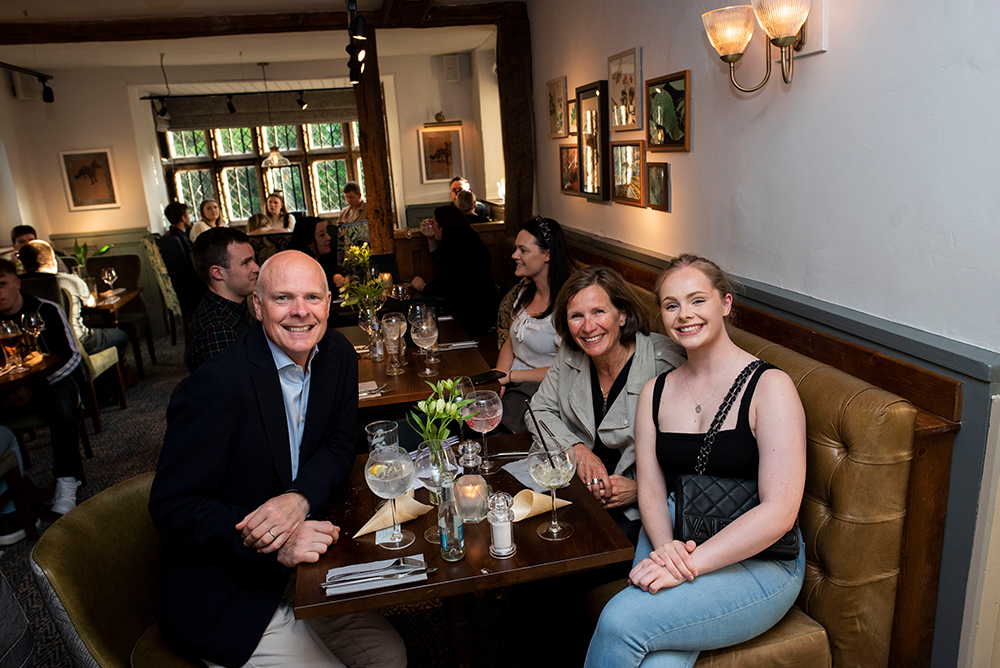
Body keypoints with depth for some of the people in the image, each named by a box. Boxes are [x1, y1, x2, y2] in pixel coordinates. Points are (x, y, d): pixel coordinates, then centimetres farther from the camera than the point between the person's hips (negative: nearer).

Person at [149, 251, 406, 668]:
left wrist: (300, 497, -21)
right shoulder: (215, 385, -24)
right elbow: (171, 507, -21)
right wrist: (275, 549, -32)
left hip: (297, 568, 6)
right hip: (222, 600, -6)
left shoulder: (338, 356, -4)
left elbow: (339, 446, 1)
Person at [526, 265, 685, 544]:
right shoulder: (570, 356, -1)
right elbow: (540, 411, 7)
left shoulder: (665, 364, -19)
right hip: (580, 480, 5)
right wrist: (578, 450, -10)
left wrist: (642, 487, -24)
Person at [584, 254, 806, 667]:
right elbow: (651, 488, 4)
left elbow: (779, 511, -17)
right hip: (672, 542, 3)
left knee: (621, 621, -23)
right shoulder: (655, 392, 8)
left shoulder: (769, 386, -10)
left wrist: (689, 564, -22)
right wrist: (665, 547, -18)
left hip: (757, 561, -3)